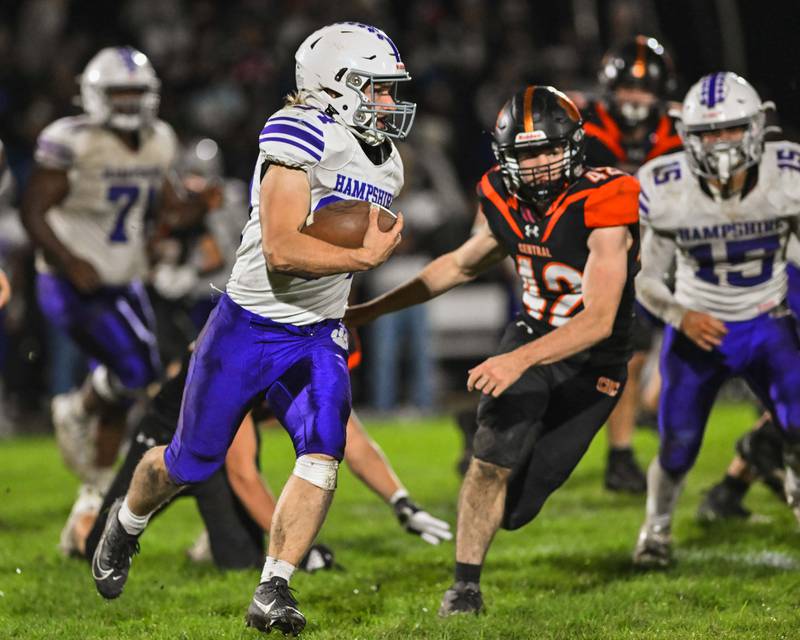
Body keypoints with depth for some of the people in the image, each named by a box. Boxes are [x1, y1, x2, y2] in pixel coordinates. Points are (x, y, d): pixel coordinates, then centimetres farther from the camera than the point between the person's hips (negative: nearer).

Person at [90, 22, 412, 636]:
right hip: (249, 327, -5)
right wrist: (363, 255, -22)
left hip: (317, 338, 5)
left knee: (323, 457, -17)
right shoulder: (301, 138, -20)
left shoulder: (386, 165, 7)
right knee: (193, 462, 9)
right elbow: (281, 251, -27)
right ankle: (127, 523, 40)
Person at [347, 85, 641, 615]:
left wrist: (519, 361, -42)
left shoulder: (602, 208, -24)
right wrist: (372, 309, 15)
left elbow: (598, 320, -30)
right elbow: (462, 265, 16)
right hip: (530, 337, 4)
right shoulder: (506, 201, -5)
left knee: (515, 508, -6)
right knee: (492, 462, -19)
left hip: (591, 365, -4)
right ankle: (465, 589, -3)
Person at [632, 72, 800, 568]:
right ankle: (657, 527, 28)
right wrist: (680, 316, -22)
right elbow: (646, 280, -5)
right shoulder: (668, 192, -16)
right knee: (678, 448, -1)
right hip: (698, 330, 0)